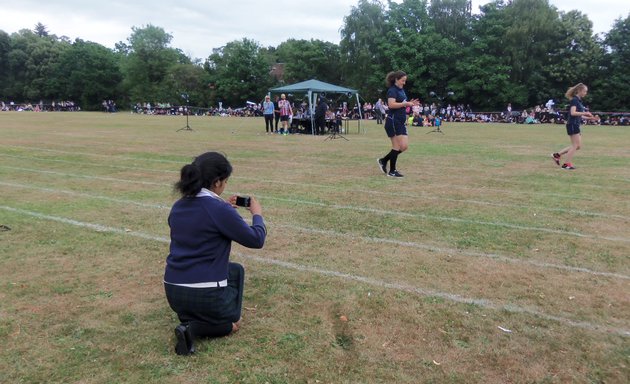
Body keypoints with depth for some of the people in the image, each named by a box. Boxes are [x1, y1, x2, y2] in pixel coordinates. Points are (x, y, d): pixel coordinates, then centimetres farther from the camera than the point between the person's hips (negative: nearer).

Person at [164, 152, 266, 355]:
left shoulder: (178, 207, 4)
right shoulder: (220, 210, -18)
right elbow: (256, 240, -8)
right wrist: (257, 214, 9)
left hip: (173, 293, 7)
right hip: (205, 295, -7)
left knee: (235, 269, 29)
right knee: (231, 320, 28)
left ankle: (190, 319, 13)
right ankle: (194, 328, -3)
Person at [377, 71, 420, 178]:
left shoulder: (401, 90, 17)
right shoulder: (392, 90, -10)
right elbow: (391, 104, -24)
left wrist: (410, 103, 9)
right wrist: (405, 103, -23)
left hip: (400, 122, 9)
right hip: (393, 121, -9)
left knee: (404, 146, 6)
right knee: (397, 147, -5)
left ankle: (383, 161, 18)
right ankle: (392, 171, 6)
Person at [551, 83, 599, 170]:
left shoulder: (579, 101, 17)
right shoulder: (574, 100, -11)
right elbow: (573, 113, -23)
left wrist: (591, 118, 14)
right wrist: (585, 113, -23)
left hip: (576, 125, 9)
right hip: (572, 125, -9)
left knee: (578, 146, 11)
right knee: (575, 145, -5)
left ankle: (557, 154, 12)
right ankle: (566, 164, 2)